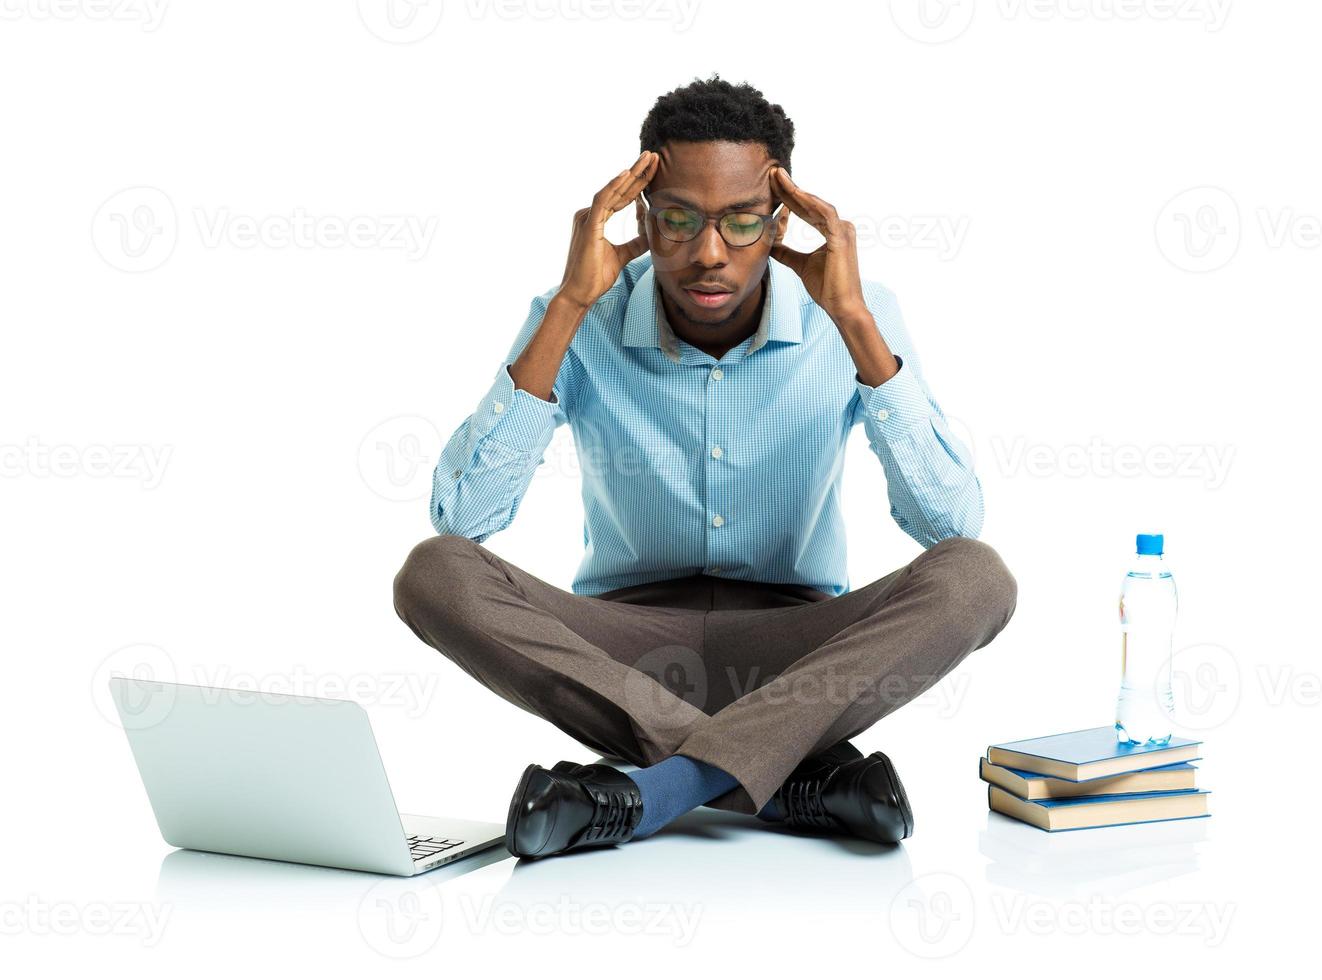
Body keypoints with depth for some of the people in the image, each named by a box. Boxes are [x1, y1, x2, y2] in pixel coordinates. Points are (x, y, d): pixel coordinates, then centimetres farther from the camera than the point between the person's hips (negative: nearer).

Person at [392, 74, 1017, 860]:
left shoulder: (853, 318, -10)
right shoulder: (582, 324, -10)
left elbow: (952, 523, -20)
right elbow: (460, 519, -21)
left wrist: (854, 320, -25)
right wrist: (568, 306, -25)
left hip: (797, 652, 0)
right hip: (624, 658, 1)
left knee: (974, 580, -29)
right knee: (435, 575, -27)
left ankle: (657, 789, -31)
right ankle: (796, 775, -27)